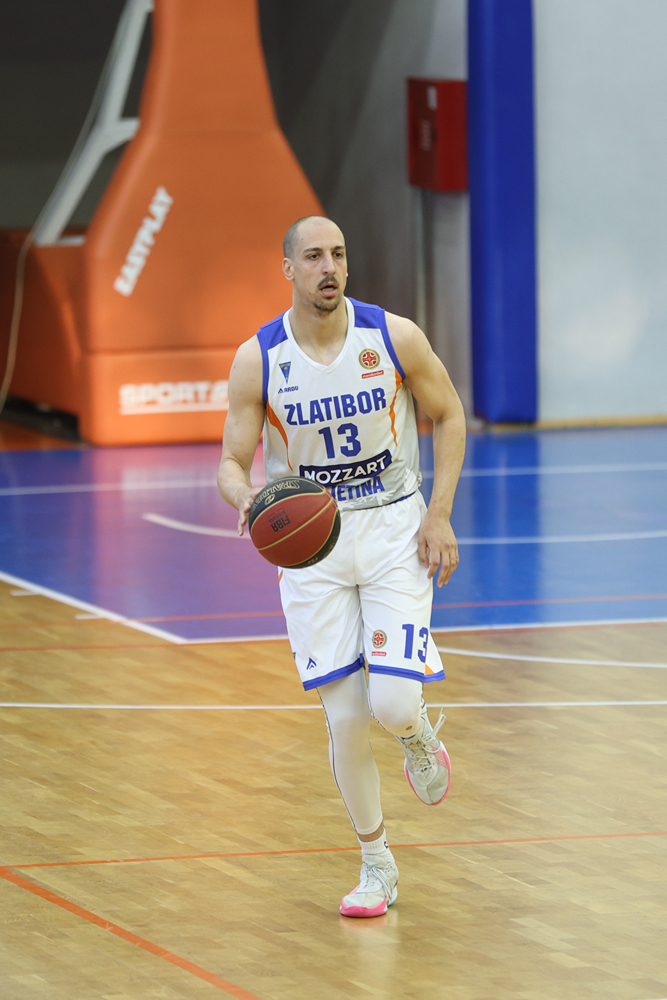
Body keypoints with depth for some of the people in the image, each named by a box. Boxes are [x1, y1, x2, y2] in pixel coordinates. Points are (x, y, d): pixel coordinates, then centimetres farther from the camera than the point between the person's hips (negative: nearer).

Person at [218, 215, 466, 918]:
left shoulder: (393, 337, -10)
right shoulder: (258, 360, -9)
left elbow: (449, 417, 4)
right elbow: (232, 463, -5)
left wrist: (439, 513, -5)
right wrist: (247, 500, -29)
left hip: (394, 527, -1)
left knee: (393, 704, -16)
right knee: (345, 717, -2)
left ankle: (419, 734, 23)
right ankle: (376, 865, 17)